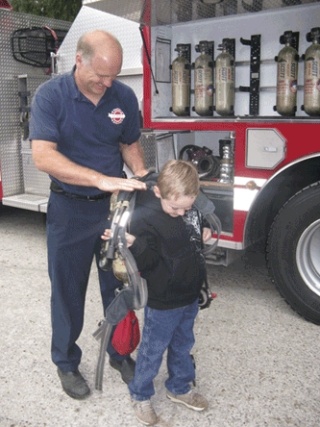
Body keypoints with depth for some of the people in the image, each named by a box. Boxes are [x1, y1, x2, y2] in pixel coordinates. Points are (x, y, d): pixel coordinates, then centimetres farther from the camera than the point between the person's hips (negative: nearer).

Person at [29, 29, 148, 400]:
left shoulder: (124, 97, -3)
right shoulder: (50, 95, -14)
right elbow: (43, 157, -26)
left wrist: (141, 175, -12)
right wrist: (102, 180, -35)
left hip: (115, 207, 3)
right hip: (70, 210, -3)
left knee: (119, 285, 14)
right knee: (68, 290, 11)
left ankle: (120, 353, 36)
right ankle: (66, 363, 32)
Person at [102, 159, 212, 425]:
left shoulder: (190, 206, -3)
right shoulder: (144, 219, -25)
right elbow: (145, 262, -26)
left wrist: (205, 233, 0)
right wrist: (132, 245, -44)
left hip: (190, 296, 7)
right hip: (163, 302, -7)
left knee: (183, 345, 24)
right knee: (153, 350, 11)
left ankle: (179, 388, 45)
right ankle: (140, 395, 34)